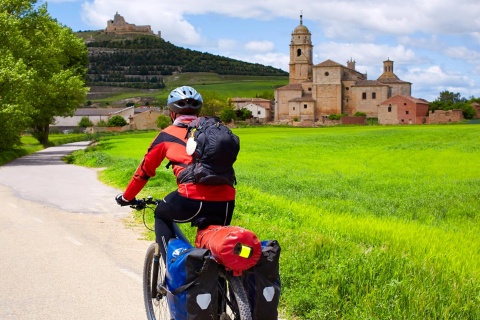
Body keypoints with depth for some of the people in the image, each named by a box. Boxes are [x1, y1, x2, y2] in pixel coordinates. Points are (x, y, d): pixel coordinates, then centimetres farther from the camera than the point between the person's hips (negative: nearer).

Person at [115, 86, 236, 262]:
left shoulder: (168, 135, 14)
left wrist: (127, 197, 37)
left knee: (161, 215, 27)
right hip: (226, 203, 4)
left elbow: (145, 170, 22)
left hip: (193, 201, -4)